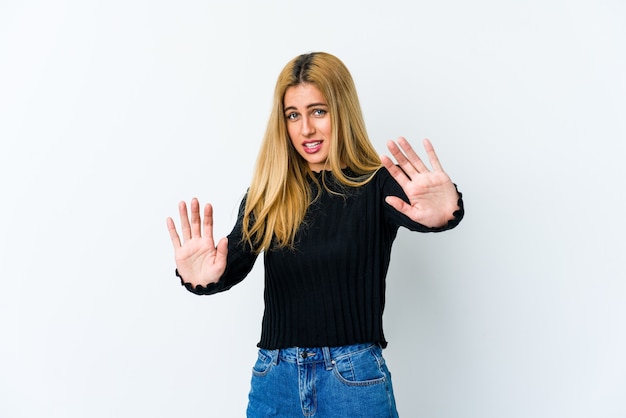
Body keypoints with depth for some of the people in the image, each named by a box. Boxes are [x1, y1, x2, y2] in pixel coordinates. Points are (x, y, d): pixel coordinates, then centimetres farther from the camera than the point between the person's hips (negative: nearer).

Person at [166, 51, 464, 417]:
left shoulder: (376, 185, -6)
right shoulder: (268, 194, 3)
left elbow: (416, 215, -26)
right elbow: (235, 262, -8)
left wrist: (444, 214, -50)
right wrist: (202, 278, -31)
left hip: (354, 378, -2)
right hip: (275, 377, 3)